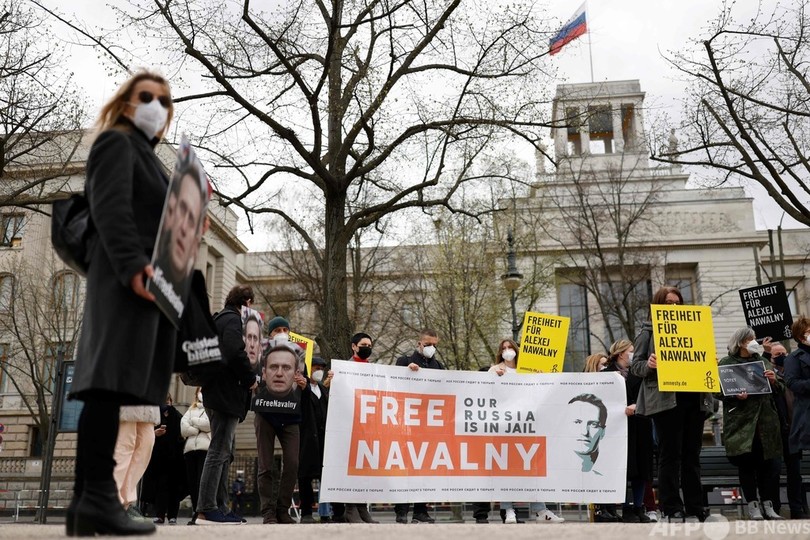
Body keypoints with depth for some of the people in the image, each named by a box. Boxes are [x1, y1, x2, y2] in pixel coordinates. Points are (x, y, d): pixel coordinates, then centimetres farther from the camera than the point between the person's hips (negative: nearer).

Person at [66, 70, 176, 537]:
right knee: (111, 382, -15)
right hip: (126, 280, -9)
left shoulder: (147, 156, 32)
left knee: (110, 388, 2)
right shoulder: (116, 142, 4)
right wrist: (133, 265, -24)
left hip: (150, 282, 9)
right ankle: (97, 499, -18)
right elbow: (110, 208, -13)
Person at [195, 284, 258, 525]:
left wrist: (246, 378, 15)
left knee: (223, 453, 11)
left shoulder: (220, 320, 23)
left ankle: (220, 507, 14)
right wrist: (250, 378, -11)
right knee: (219, 452, -10)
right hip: (226, 394, -10)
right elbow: (235, 351, -24)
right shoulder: (232, 320, -8)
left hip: (219, 395, 10)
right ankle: (206, 510, -9)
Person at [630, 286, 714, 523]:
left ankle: (695, 508, 13)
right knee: (670, 455, -3)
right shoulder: (648, 331, 6)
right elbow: (635, 366, 0)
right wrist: (649, 365, -21)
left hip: (694, 398, 5)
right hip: (665, 399, -5)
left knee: (692, 455, 7)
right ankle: (673, 509, 2)